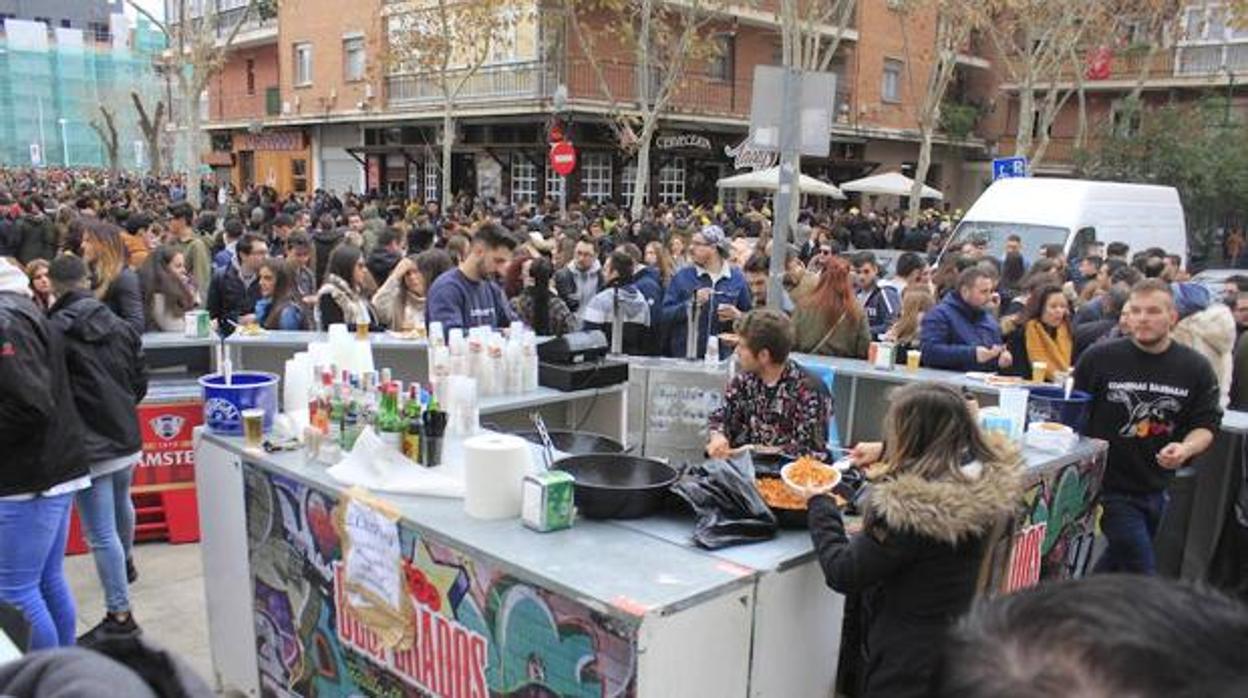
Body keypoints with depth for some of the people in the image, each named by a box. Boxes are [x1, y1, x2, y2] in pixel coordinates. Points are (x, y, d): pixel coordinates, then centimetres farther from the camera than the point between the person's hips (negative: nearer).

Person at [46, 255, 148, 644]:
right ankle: (125, 562, 54)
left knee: (101, 533, -2)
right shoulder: (120, 325, 2)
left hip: (88, 447, -7)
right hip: (127, 438, 7)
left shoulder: (54, 331, -16)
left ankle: (119, 616, 3)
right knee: (122, 504, 30)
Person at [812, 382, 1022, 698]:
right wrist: (885, 451, 21)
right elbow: (946, 460, 17)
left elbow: (842, 574, -20)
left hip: (909, 662, -7)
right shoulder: (993, 475, -10)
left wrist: (820, 504, -7)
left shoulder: (909, 510, -33)